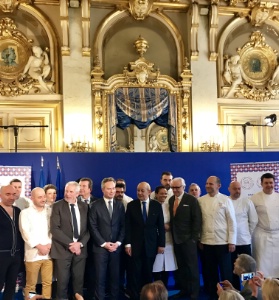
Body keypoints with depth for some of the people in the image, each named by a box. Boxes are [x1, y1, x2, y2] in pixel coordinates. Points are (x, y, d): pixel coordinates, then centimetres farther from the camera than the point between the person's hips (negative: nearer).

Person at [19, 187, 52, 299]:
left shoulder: (50, 211, 9)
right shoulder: (25, 213, 2)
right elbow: (25, 232, -7)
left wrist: (49, 244, -8)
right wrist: (39, 246, -12)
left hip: (48, 253, 2)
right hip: (33, 254, -2)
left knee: (48, 282, 6)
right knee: (31, 284, 3)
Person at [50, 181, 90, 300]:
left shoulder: (84, 206, 7)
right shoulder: (57, 206, -3)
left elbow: (88, 228, 6)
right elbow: (54, 229, -11)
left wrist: (80, 243, -9)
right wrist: (70, 244, -15)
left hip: (80, 248, 3)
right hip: (63, 249, -3)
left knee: (78, 280, 8)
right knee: (62, 281, 2)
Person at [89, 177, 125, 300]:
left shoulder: (120, 205, 9)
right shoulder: (96, 205, -1)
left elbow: (123, 226, 8)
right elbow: (93, 227, -5)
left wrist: (118, 243, -4)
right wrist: (104, 243, -10)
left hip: (116, 247, 3)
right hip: (100, 247, -2)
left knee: (115, 276, 6)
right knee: (100, 277, 2)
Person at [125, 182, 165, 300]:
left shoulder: (157, 205, 2)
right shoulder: (131, 205, 0)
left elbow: (161, 226, 2)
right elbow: (127, 226, -2)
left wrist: (161, 244, 0)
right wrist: (127, 243, -7)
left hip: (151, 245, 1)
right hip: (136, 245, -1)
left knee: (148, 273, 9)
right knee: (136, 273, 4)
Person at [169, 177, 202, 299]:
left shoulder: (191, 199, -7)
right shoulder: (171, 200, 9)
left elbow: (197, 219, -10)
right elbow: (172, 218, 11)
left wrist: (194, 238, -14)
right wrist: (172, 235, 2)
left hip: (188, 239, -5)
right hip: (176, 239, 5)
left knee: (192, 266, 3)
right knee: (181, 266, 12)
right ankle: (184, 290, 23)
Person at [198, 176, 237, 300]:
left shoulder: (225, 200, -3)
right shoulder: (201, 200, 4)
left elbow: (232, 221, -4)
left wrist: (232, 241, -7)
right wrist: (199, 240, 4)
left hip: (223, 241, -2)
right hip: (206, 241, 3)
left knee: (225, 271, 3)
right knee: (210, 271, 11)